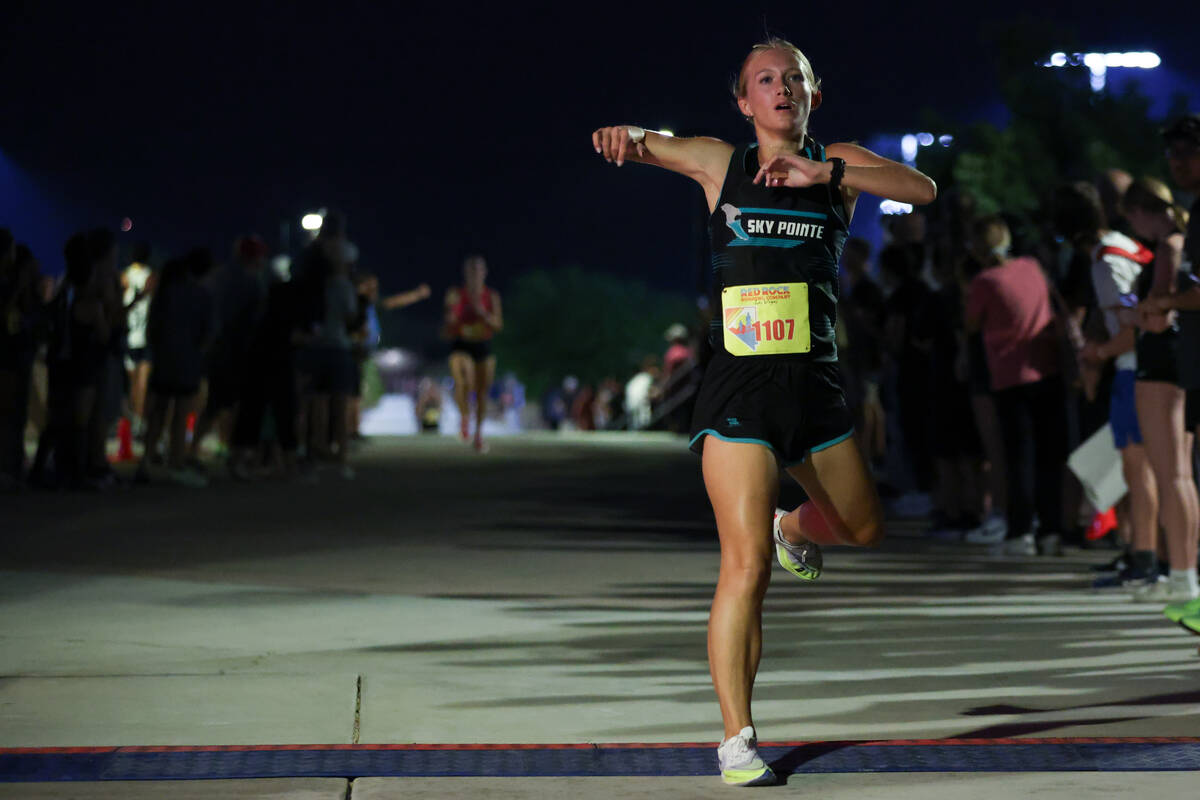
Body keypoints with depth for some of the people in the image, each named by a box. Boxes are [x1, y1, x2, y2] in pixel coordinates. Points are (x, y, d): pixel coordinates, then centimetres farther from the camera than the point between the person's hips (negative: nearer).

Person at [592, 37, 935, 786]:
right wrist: (626, 134, -28)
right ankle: (737, 739, -2)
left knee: (865, 528, 21)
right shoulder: (722, 163, 5)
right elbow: (645, 142, -3)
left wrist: (825, 173, -22)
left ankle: (793, 529, 56)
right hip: (739, 393, -3)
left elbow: (923, 188, -10)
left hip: (817, 388, 3)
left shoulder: (840, 162, 6)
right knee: (746, 568, -11)